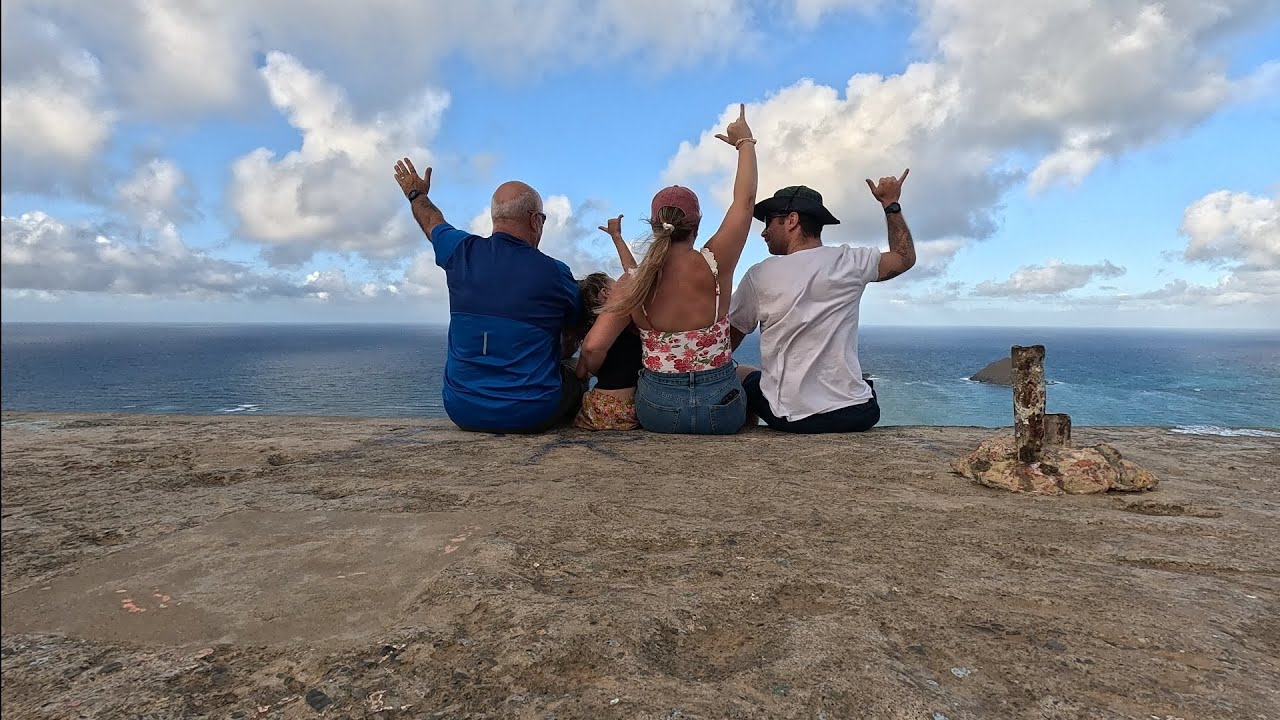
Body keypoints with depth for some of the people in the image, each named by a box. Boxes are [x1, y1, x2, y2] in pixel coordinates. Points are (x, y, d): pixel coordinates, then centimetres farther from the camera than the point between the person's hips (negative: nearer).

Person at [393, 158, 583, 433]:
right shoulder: (555, 272, -10)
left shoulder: (462, 252, -2)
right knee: (574, 378, 26)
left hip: (463, 411, 4)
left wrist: (416, 194, 45)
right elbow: (577, 323, 11)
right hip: (533, 415, -3)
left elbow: (433, 222, 23)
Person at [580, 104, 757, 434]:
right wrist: (745, 141, 14)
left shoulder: (631, 283, -10)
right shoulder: (714, 266, -13)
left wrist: (595, 376, 6)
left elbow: (593, 348, -17)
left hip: (657, 410, 2)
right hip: (721, 410, -1)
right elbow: (745, 198, 0)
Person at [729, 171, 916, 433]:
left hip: (790, 418, -2)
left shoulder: (759, 275, -7)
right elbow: (905, 256, 19)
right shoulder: (850, 262, -3)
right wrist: (891, 203, 27)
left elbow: (728, 340, 6)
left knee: (740, 373, 26)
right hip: (858, 416, 3)